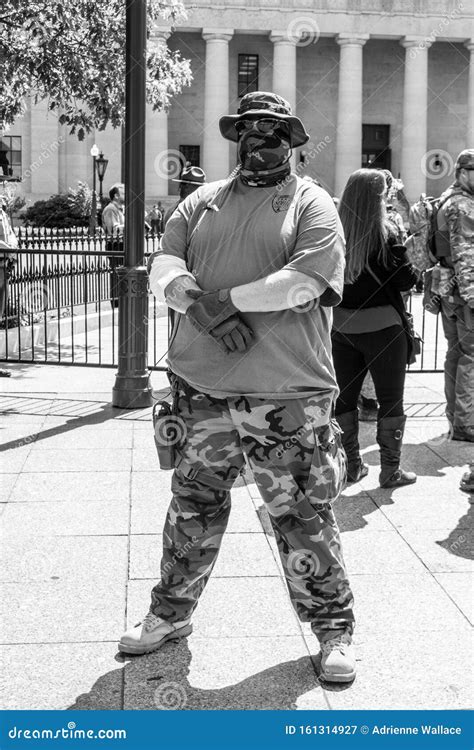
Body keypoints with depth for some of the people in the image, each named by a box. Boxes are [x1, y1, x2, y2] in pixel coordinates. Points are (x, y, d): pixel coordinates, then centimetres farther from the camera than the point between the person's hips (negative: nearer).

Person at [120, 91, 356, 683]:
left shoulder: (313, 204, 1)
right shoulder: (201, 202, 13)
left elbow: (307, 280, -14)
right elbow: (164, 268, 3)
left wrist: (228, 297, -14)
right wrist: (202, 307, -16)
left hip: (288, 394, -4)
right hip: (202, 389, 4)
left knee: (303, 516, 4)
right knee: (192, 506, 15)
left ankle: (333, 628, 20)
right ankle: (170, 612, 33)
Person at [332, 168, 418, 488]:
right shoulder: (384, 233, -14)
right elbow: (406, 281, -11)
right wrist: (401, 248, 3)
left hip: (342, 326, 4)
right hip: (381, 326, -4)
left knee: (345, 397, 16)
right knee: (391, 400, 9)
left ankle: (352, 465, 24)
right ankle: (391, 470, 13)